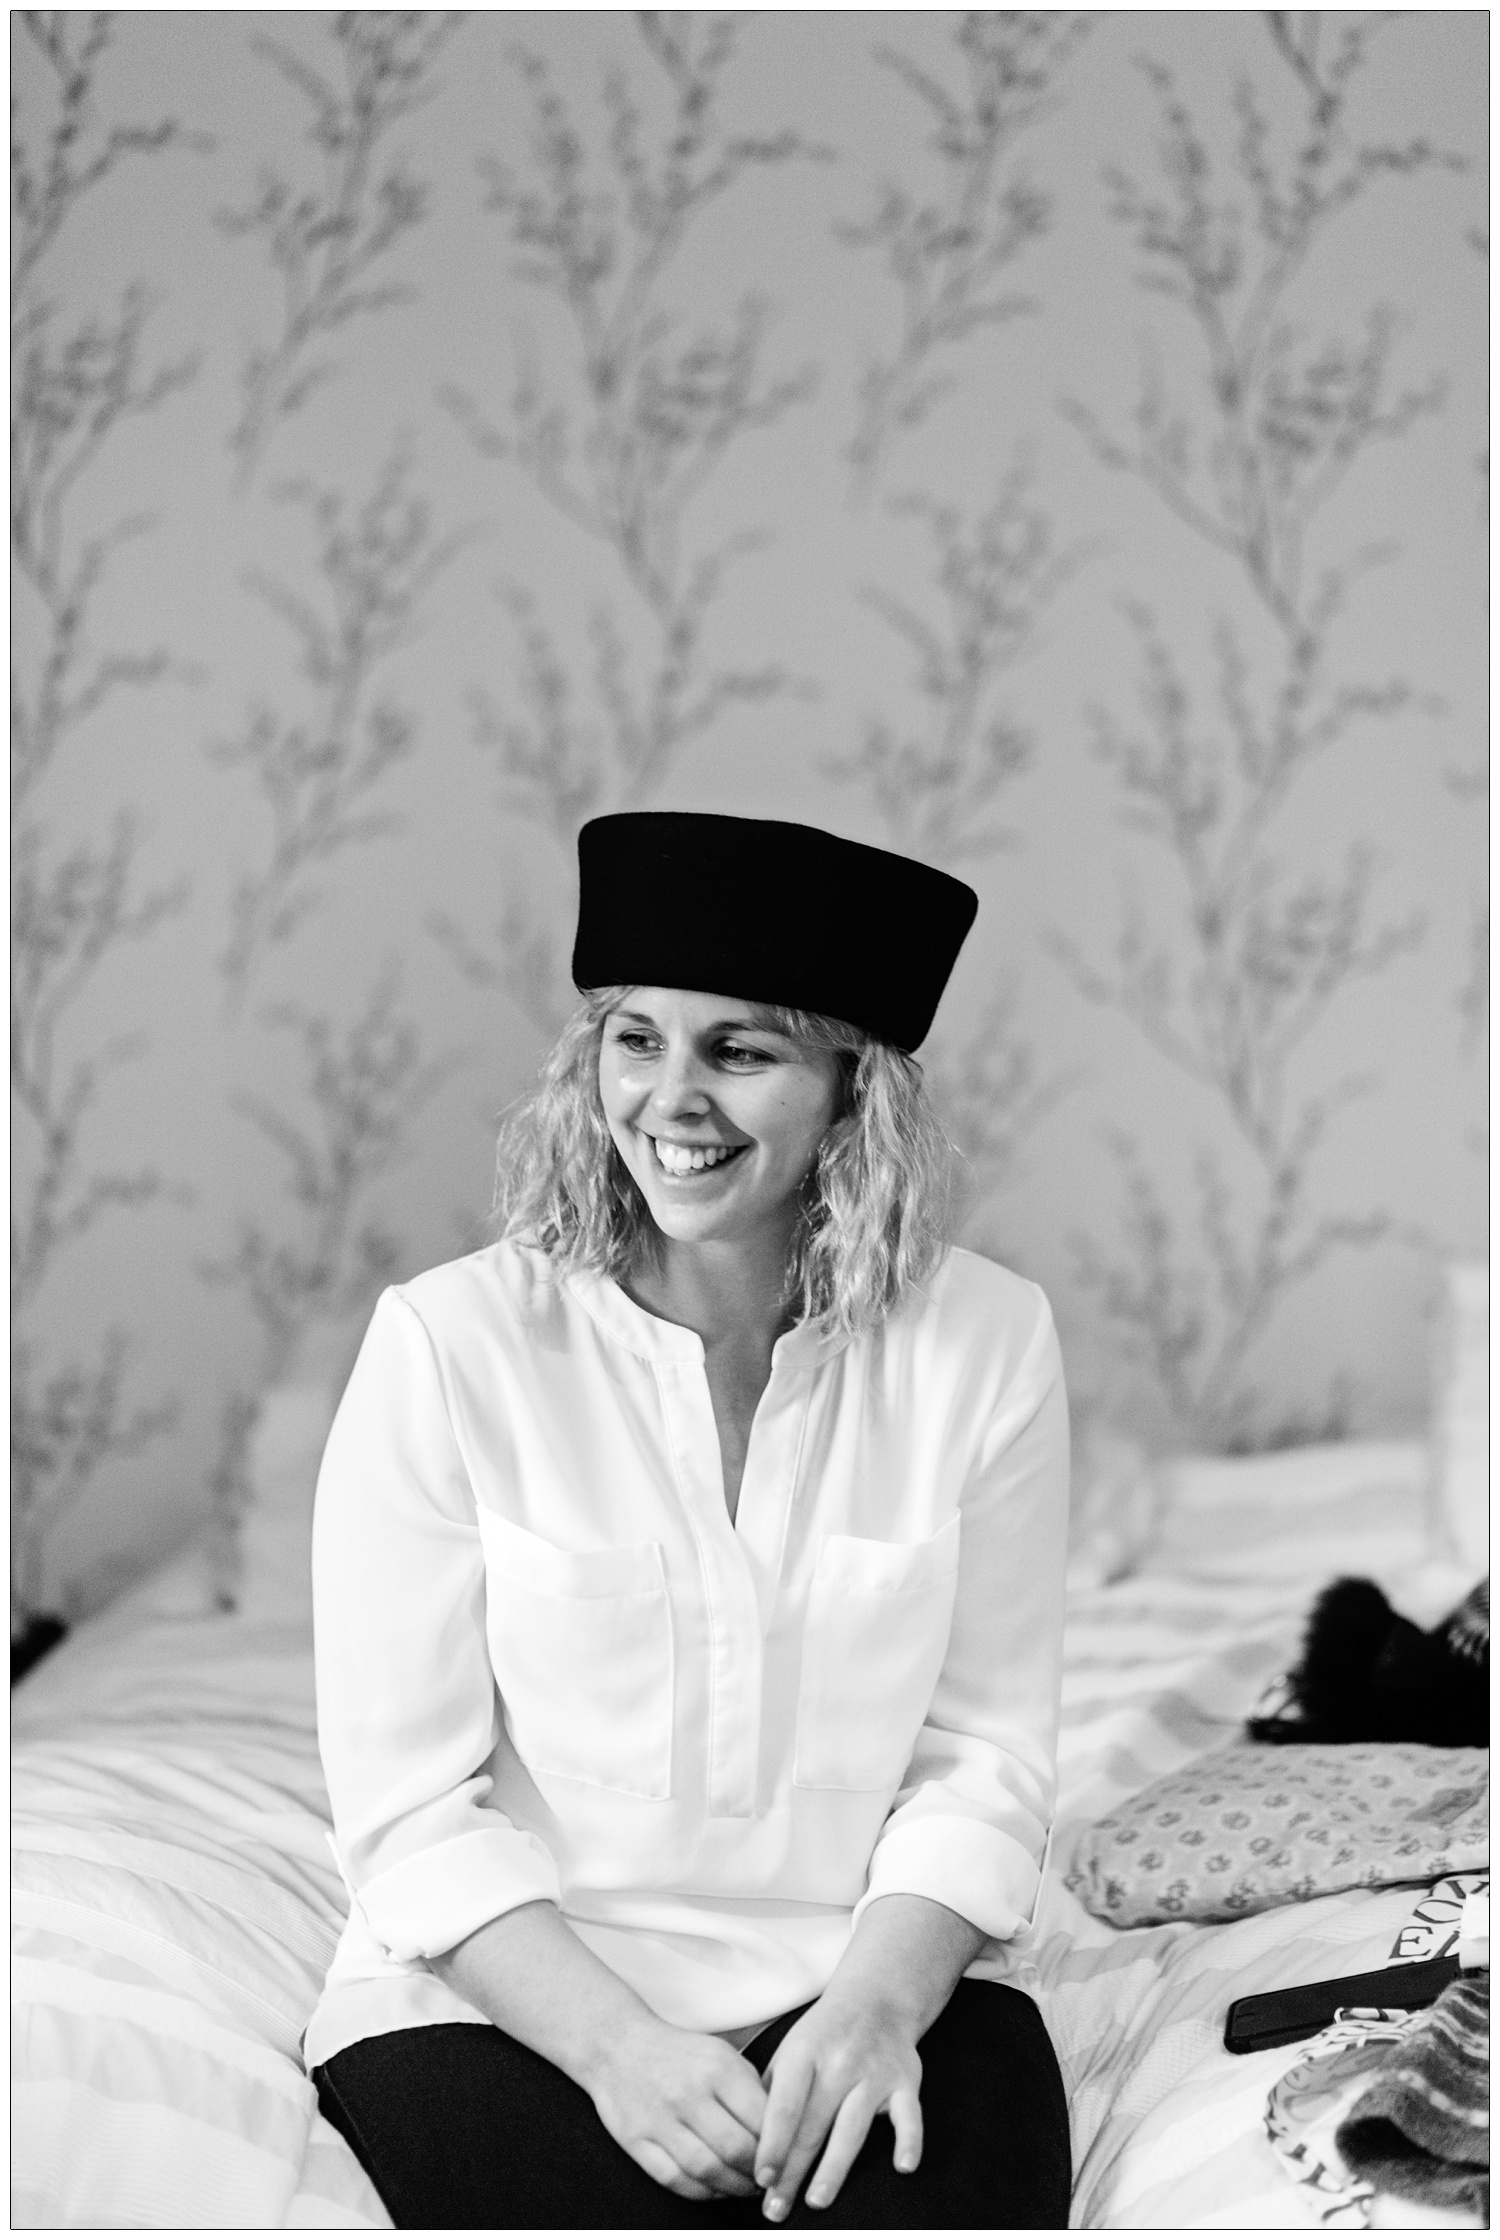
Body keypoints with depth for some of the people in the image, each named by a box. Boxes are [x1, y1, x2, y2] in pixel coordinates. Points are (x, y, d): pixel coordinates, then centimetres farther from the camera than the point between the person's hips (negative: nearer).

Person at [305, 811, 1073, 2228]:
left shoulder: (984, 1344, -1)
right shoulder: (447, 1349, -7)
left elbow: (982, 1752, 1)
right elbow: (410, 1804, -6)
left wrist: (879, 2001, -15)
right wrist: (613, 2041, -18)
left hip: (875, 1974, 2)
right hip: (502, 1994, -1)